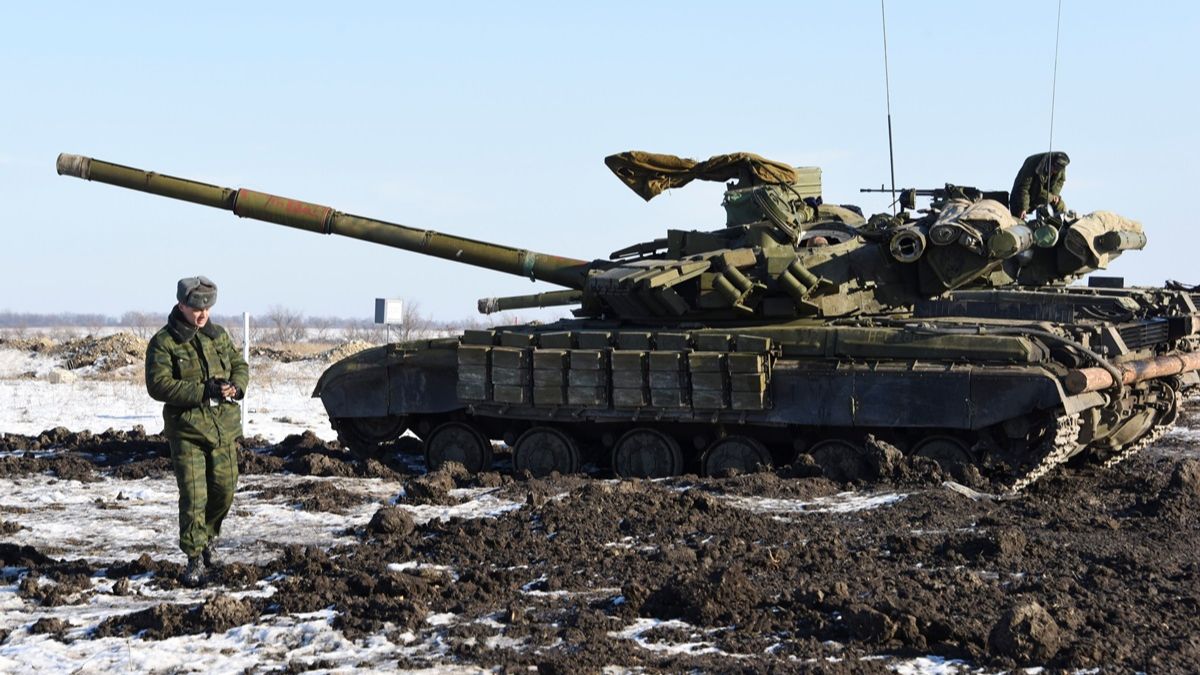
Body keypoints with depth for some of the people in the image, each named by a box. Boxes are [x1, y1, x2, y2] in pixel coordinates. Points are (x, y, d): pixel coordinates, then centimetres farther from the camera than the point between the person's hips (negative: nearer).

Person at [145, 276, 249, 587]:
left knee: (224, 489, 8)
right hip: (186, 429, -5)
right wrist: (202, 391, -22)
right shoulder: (163, 343, -8)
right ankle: (194, 558, 0)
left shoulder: (219, 336, 9)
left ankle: (208, 534, 36)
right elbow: (158, 384, -16)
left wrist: (235, 387, -7)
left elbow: (240, 365, 17)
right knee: (193, 496, -9)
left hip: (224, 428, 5)